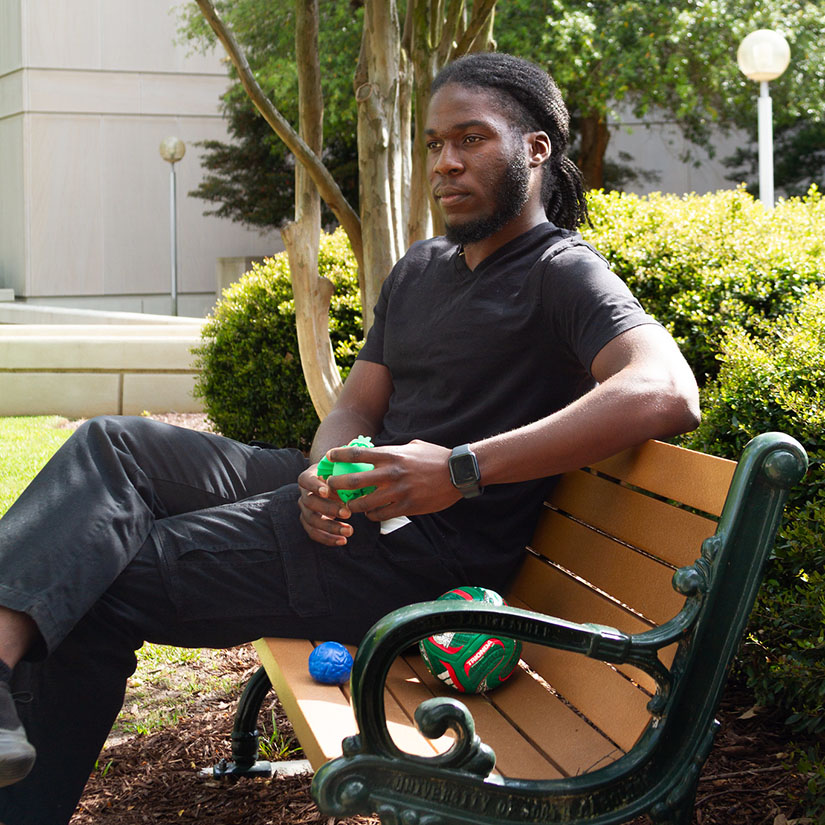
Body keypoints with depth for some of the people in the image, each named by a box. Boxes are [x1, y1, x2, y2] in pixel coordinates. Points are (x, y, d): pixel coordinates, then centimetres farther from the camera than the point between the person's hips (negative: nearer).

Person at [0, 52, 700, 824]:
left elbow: (667, 393, -26)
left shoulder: (563, 271, -8)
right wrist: (323, 473, -10)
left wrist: (463, 469, -29)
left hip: (426, 550, -9)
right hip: (351, 506, 9)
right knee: (112, 446, -7)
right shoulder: (419, 268, 19)